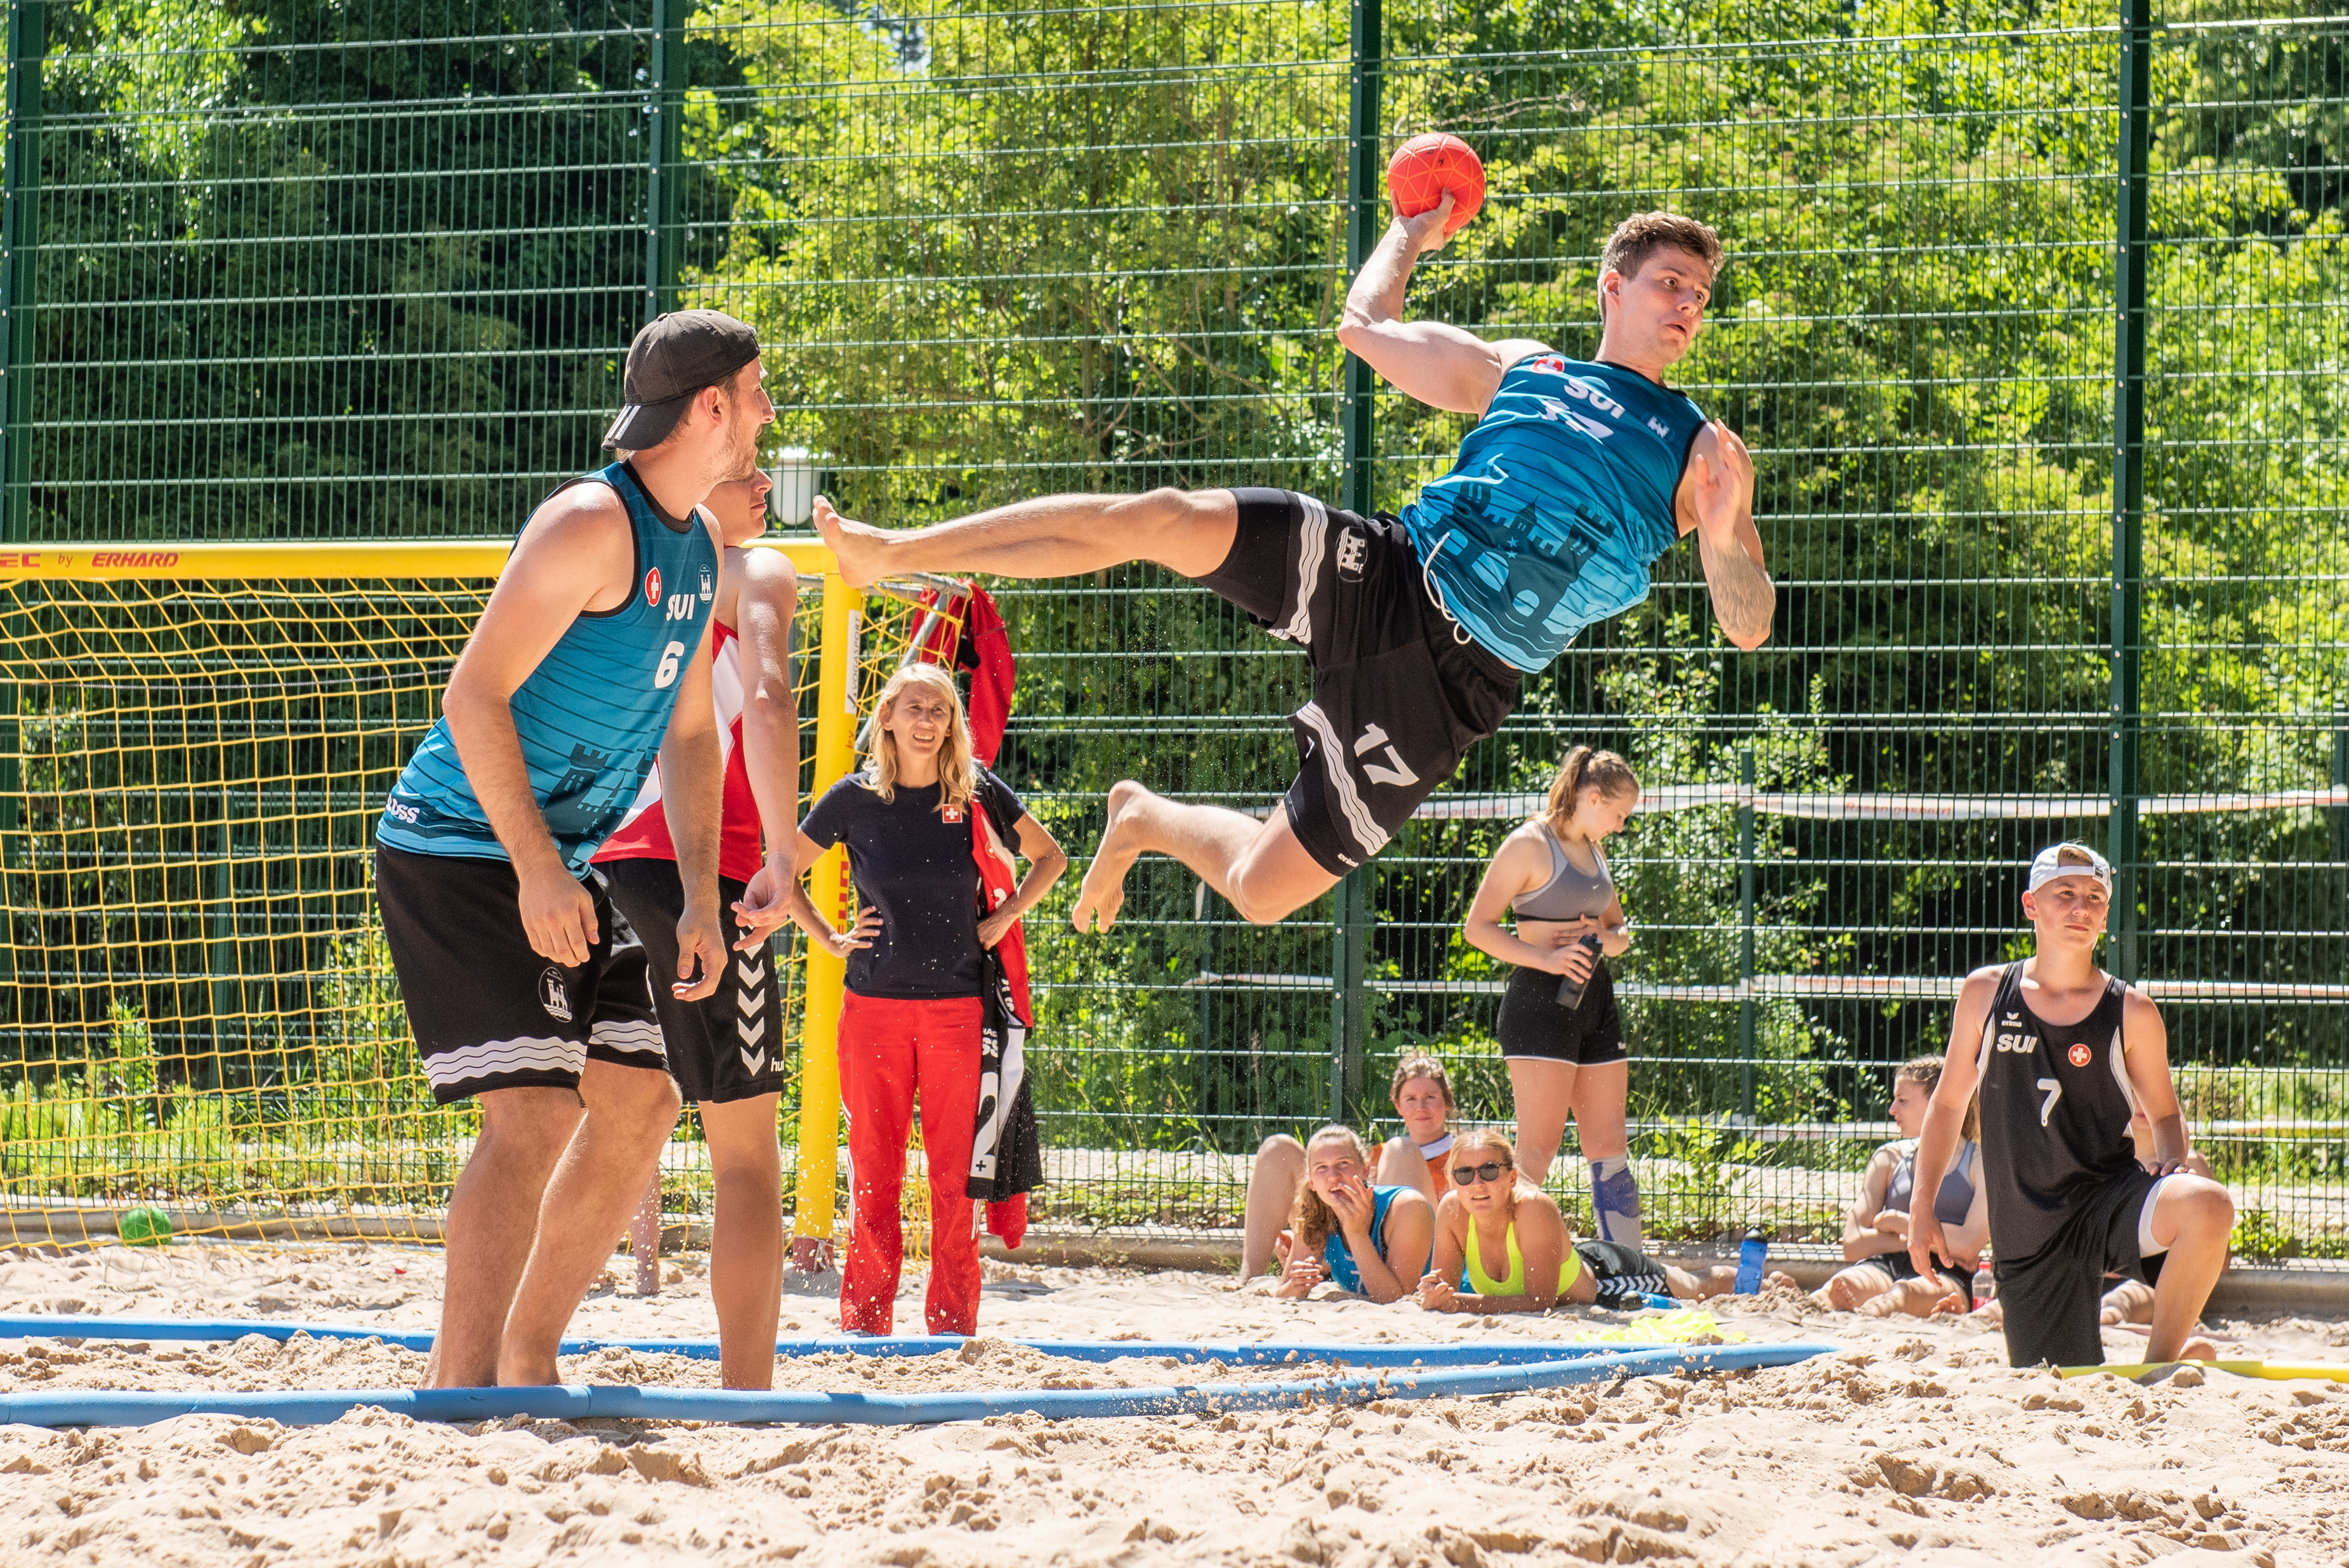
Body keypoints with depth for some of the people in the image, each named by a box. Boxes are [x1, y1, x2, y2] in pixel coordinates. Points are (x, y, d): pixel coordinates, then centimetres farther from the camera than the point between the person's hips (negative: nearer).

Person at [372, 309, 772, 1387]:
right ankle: (455, 1391, -19)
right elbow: (475, 693, -22)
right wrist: (537, 869, -26)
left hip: (558, 861, 10)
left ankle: (527, 1363, 17)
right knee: (537, 1113, -19)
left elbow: (689, 732, 18)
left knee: (641, 1104, 9)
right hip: (461, 850, -10)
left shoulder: (699, 550, 11)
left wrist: (700, 899, 9)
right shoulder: (592, 523, -18)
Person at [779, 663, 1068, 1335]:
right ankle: (864, 1323, 10)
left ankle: (953, 1324, 5)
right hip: (874, 1006, 0)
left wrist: (1004, 918, 6)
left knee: (954, 1177, -1)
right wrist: (829, 939, 4)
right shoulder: (857, 798, 1)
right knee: (874, 1175, 2)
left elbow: (1049, 858, 16)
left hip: (958, 1007, 0)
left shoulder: (976, 792, 3)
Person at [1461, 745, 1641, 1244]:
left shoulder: (1592, 849, 18)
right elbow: (1479, 927, -11)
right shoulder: (1530, 845, -7)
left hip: (1596, 998, 8)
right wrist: (1547, 958, -23)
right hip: (1541, 998, -8)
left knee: (1610, 1146, 8)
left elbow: (1620, 930, 27)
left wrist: (1606, 938, 2)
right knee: (1539, 1147, -12)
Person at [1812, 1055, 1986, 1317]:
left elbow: (1969, 1242, -7)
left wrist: (1900, 1222, 1)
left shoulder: (1980, 1162, 8)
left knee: (1906, 1292, -42)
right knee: (1842, 1286, -34)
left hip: (1945, 1276, -4)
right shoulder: (1889, 1159, 20)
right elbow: (1853, 1245, 11)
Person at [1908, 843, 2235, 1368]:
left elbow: (2165, 1114, 10)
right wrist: (1922, 1208, 8)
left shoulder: (2131, 1013, 0)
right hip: (2030, 1235, 1)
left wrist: (2170, 1162, -12)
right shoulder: (1986, 993, 4)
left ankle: (2157, 1370, -16)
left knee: (2209, 1206, -34)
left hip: (2109, 1196, -1)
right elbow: (1948, 1105, 14)